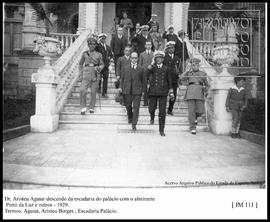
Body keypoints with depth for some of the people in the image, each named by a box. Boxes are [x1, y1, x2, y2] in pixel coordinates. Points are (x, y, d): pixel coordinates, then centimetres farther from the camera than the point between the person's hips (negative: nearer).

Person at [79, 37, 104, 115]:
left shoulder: (98, 54, 7)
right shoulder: (85, 53, 8)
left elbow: (102, 64, 12)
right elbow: (80, 64, 15)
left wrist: (99, 68, -10)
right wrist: (80, 74, 7)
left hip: (95, 75, 0)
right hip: (86, 74, 0)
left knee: (93, 92, 2)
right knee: (83, 90, -15)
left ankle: (91, 108, 18)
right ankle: (83, 108, -3)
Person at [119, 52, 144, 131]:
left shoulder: (140, 69, 5)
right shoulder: (125, 68, 9)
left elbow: (142, 80, 9)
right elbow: (122, 78, 11)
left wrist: (142, 89, 6)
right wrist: (120, 87, 1)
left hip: (137, 91, -2)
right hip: (127, 91, 2)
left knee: (136, 107, -6)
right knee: (128, 106, 14)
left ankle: (134, 124, 0)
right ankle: (130, 118, 41)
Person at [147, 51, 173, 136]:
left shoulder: (166, 69, 10)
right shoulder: (152, 67, 7)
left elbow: (169, 81, 14)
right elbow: (148, 71, -17)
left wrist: (171, 92, 12)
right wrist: (152, 63, -16)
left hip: (163, 92, 0)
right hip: (153, 92, 0)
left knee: (162, 112, -2)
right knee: (151, 109, 3)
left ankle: (161, 130, 8)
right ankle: (152, 117, 41)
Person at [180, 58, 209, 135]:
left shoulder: (203, 74, 18)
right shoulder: (189, 73, 16)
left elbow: (206, 84, 25)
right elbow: (181, 78, -2)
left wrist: (206, 92, 12)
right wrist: (187, 70, -3)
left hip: (199, 93, 1)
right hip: (190, 92, -1)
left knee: (200, 111, -5)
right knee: (191, 110, -6)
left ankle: (195, 117, 29)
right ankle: (192, 128, 1)